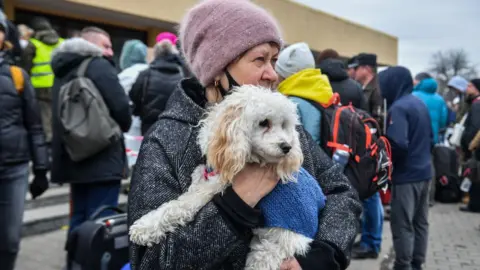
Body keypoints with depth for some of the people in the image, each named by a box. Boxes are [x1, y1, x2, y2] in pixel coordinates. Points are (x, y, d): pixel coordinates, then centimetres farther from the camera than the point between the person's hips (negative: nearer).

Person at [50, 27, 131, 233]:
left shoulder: (63, 70, 16)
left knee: (79, 219, 16)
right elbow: (121, 107, -16)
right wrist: (122, 127, 4)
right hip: (102, 160, -9)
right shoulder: (99, 66, -11)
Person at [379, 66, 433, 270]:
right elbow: (430, 138, 18)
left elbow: (398, 145, -25)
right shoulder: (420, 104, 10)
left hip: (406, 175, -9)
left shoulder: (398, 108, -17)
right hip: (424, 172, 9)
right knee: (420, 222, 15)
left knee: (402, 225, 0)